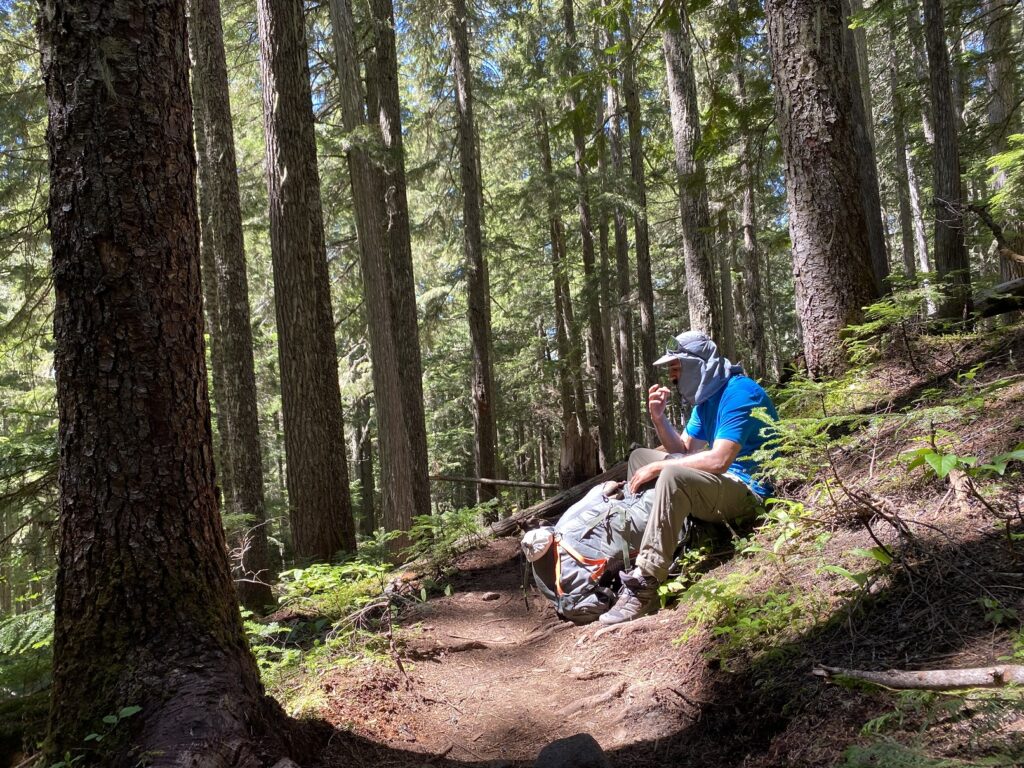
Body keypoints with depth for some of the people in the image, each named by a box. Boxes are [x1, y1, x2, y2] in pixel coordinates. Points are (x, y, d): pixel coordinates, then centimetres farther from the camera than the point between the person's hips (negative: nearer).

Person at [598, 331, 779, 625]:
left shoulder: (740, 392, -18)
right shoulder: (706, 397, 11)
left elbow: (718, 460, -27)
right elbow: (682, 449, 13)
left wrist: (657, 468, -21)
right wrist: (658, 416, -3)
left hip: (747, 490, -10)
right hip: (722, 480, 10)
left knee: (673, 475, -36)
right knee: (640, 456, 12)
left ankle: (644, 587, -37)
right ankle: (632, 543, 2)